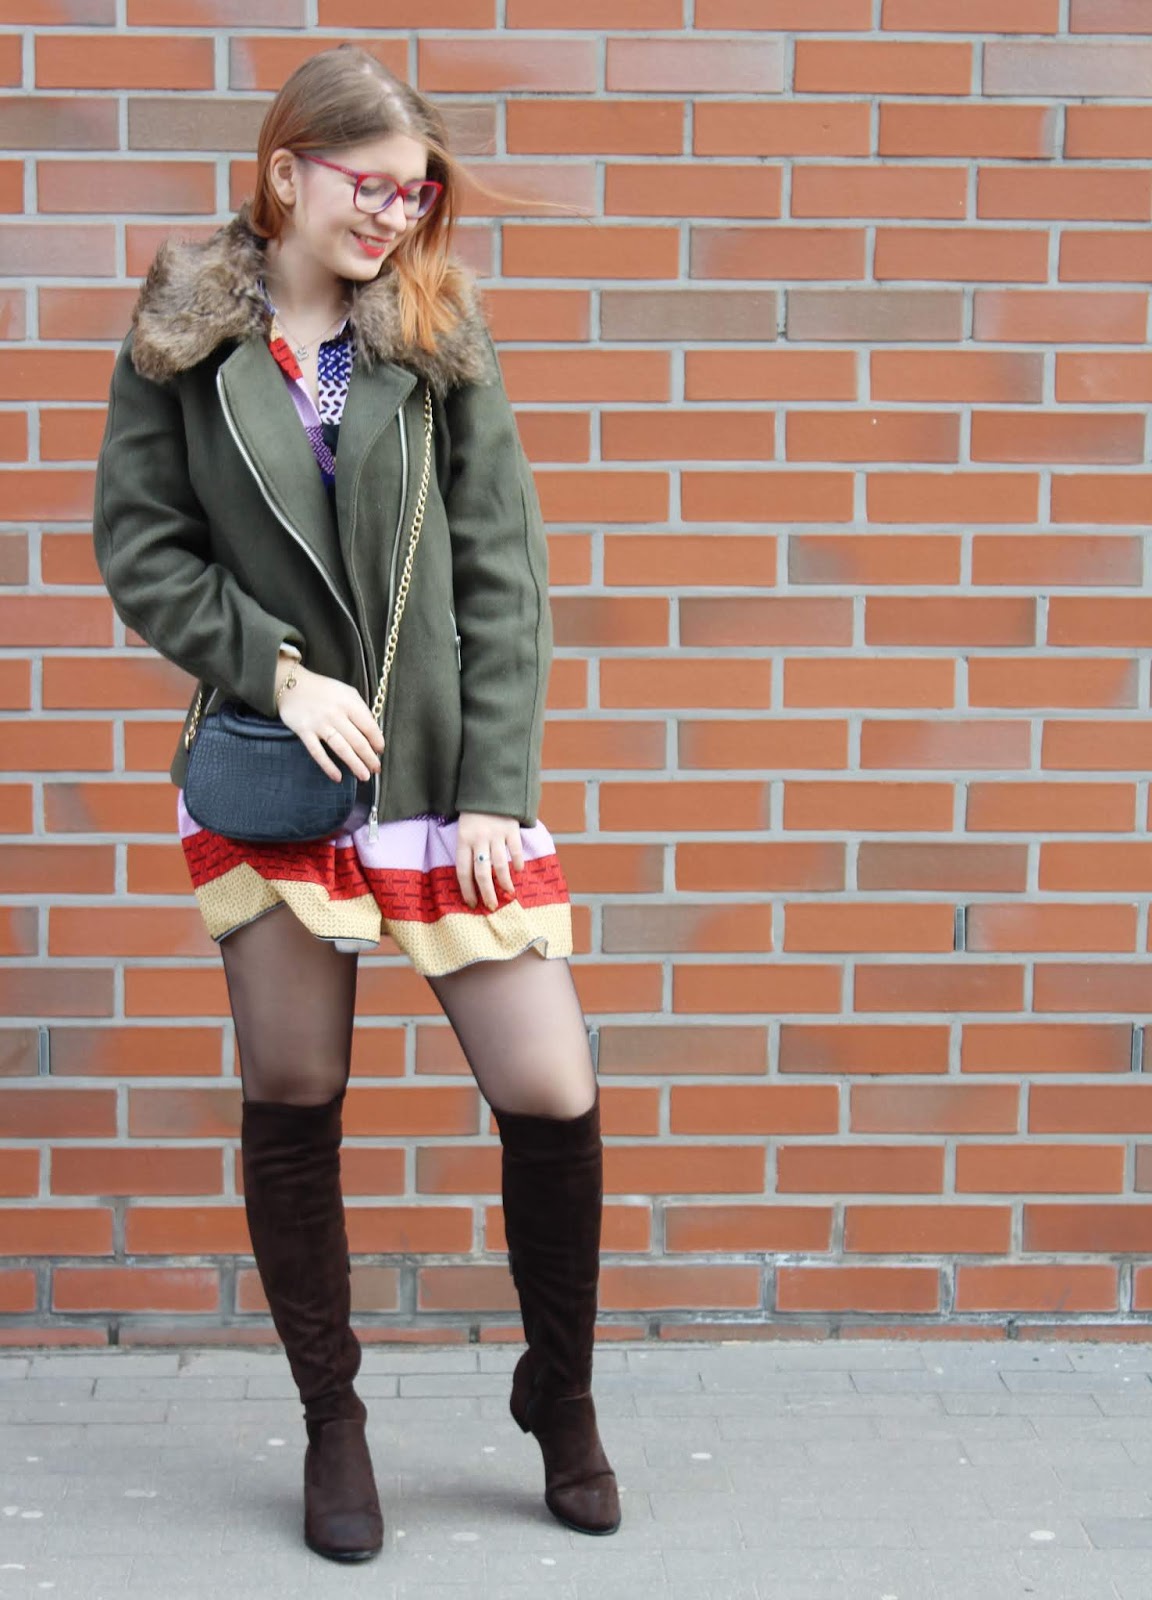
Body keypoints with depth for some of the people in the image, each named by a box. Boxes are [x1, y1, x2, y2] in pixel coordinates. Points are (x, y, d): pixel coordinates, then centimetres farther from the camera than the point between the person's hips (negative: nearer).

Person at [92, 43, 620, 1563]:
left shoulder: (440, 332, 3)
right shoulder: (181, 334, 3)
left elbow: (502, 572, 0)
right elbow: (139, 547, 1)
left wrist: (495, 789, -6)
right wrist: (276, 668, -13)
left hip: (442, 769, 0)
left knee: (553, 1095, -3)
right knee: (292, 1101, 7)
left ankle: (560, 1391, 21)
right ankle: (332, 1421, 25)